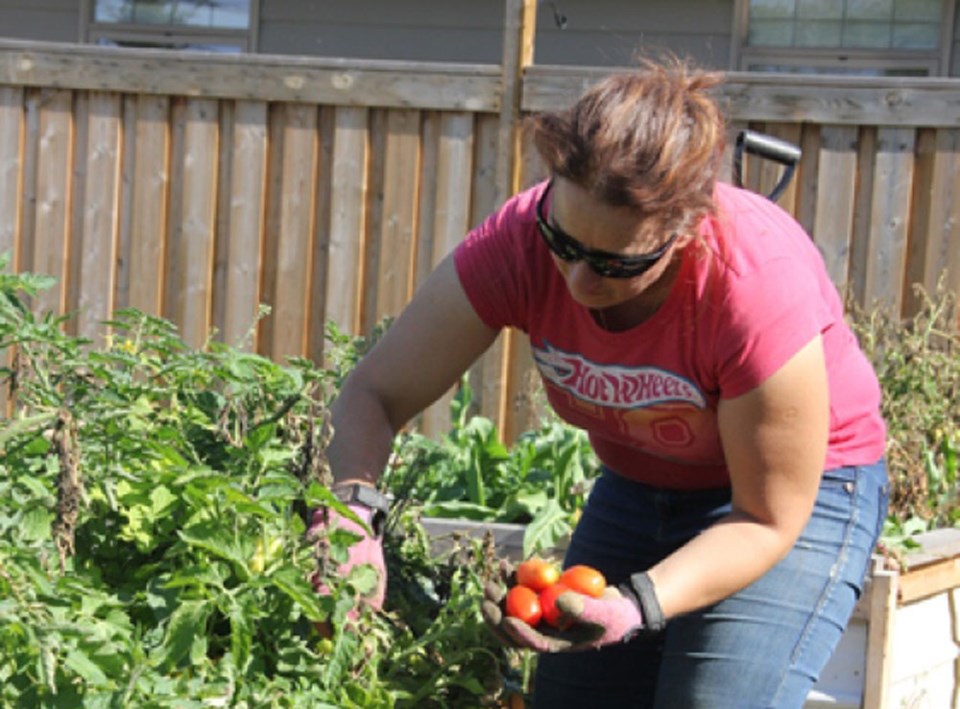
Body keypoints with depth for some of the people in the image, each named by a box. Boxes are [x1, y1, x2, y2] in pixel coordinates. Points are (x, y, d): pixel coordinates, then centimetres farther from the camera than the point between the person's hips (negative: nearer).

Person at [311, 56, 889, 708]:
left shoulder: (758, 289, -36)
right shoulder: (517, 243, -25)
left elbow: (768, 519, -25)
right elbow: (375, 394, -18)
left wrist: (637, 605, -39)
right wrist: (351, 508, -38)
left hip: (799, 486, -4)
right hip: (637, 485, 5)